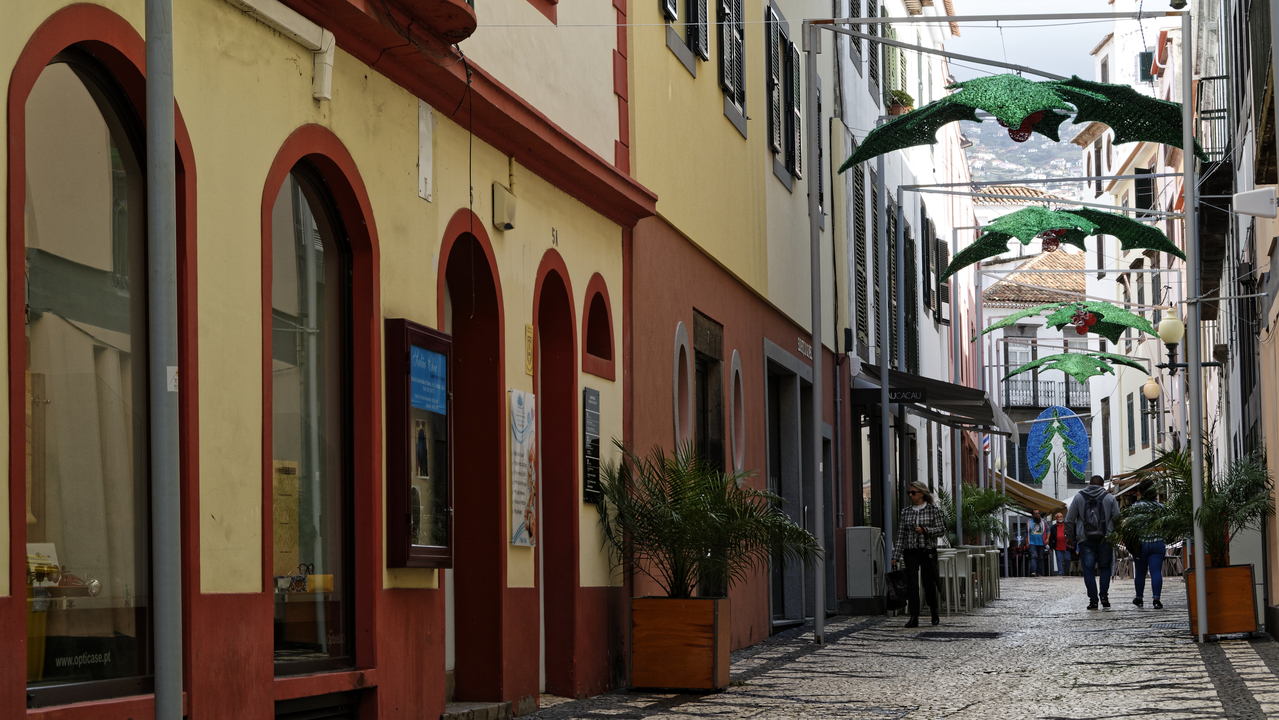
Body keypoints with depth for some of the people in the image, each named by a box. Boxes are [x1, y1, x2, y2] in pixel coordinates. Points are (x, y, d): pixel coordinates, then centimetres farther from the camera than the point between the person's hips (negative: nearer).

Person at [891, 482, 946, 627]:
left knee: (929, 583, 4)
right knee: (912, 583, -8)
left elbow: (941, 530, 0)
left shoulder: (933, 510, 1)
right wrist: (896, 556, 2)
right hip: (910, 551, 2)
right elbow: (900, 535, 7)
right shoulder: (905, 512, 8)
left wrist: (925, 530, -16)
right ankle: (914, 617, -9)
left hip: (928, 551, -2)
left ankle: (934, 612, 28)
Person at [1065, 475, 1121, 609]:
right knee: (1105, 567, 15)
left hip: (1085, 540, 0)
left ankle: (1093, 600, -4)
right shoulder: (1110, 498, 5)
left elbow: (1069, 520, 4)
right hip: (1105, 538, 0)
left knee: (1088, 569, 2)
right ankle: (1104, 595, 1)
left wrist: (1069, 536, 16)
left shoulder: (1078, 498, 6)